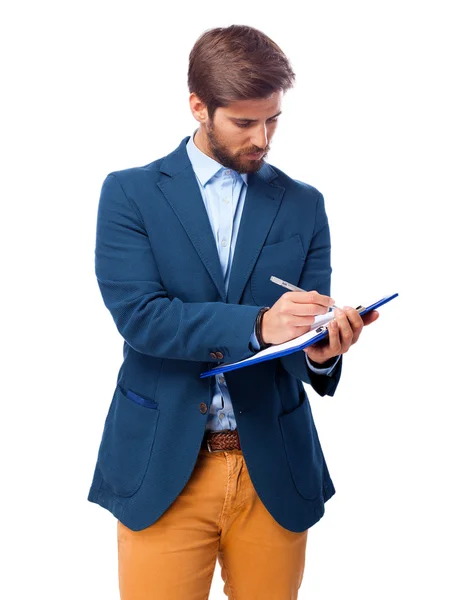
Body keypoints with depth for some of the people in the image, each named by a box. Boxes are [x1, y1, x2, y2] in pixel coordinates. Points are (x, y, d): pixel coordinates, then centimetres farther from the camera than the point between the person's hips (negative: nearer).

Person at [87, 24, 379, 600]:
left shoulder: (304, 205, 7)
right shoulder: (129, 193, 0)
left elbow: (304, 329, 3)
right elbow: (138, 315, -13)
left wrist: (319, 352, -22)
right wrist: (257, 325, -26)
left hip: (274, 468, 2)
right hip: (162, 467, -2)